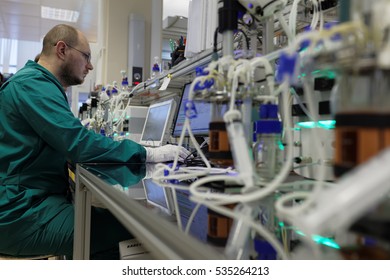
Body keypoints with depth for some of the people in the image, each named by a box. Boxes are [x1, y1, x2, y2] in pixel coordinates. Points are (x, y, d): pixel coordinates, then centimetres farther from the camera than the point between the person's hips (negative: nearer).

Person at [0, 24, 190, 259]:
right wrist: (149, 154, -19)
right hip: (21, 214, -10)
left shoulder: (36, 84, 18)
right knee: (124, 232, -17)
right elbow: (80, 144, -24)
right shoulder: (33, 85, -14)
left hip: (36, 199, 10)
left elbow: (72, 143, 17)